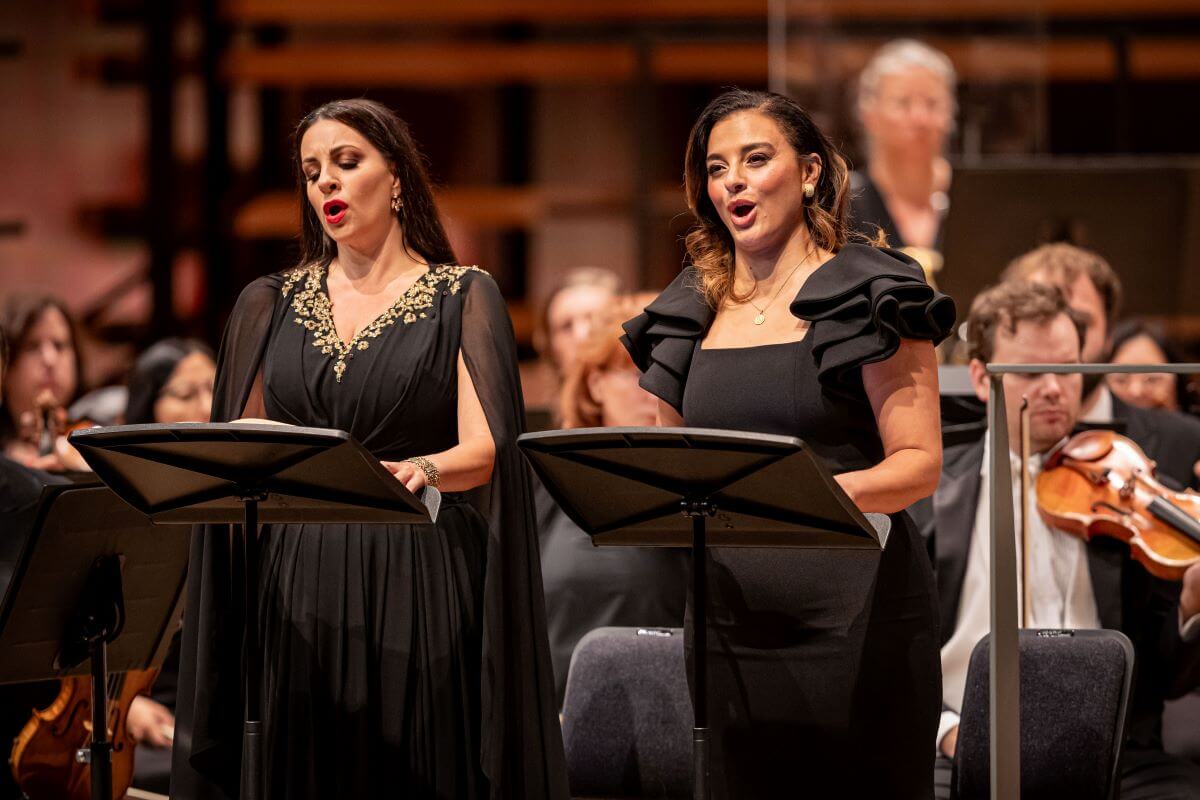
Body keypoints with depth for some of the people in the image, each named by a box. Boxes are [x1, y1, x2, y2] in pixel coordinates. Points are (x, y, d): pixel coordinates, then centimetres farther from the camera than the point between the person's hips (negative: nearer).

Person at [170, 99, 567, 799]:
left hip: (419, 590, -3)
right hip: (297, 593, 3)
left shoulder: (463, 297, 3)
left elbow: (484, 448, -9)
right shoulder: (269, 306, 13)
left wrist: (419, 469, -29)